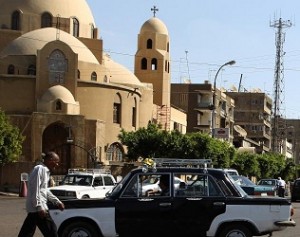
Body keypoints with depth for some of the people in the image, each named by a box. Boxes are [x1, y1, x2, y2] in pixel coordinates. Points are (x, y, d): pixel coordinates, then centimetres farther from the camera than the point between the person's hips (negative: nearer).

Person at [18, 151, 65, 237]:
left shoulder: (45, 170, 18)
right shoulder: (39, 169, -13)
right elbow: (35, 189, -19)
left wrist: (57, 202, 24)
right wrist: (40, 207, -23)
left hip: (33, 208, 10)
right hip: (37, 208, -10)